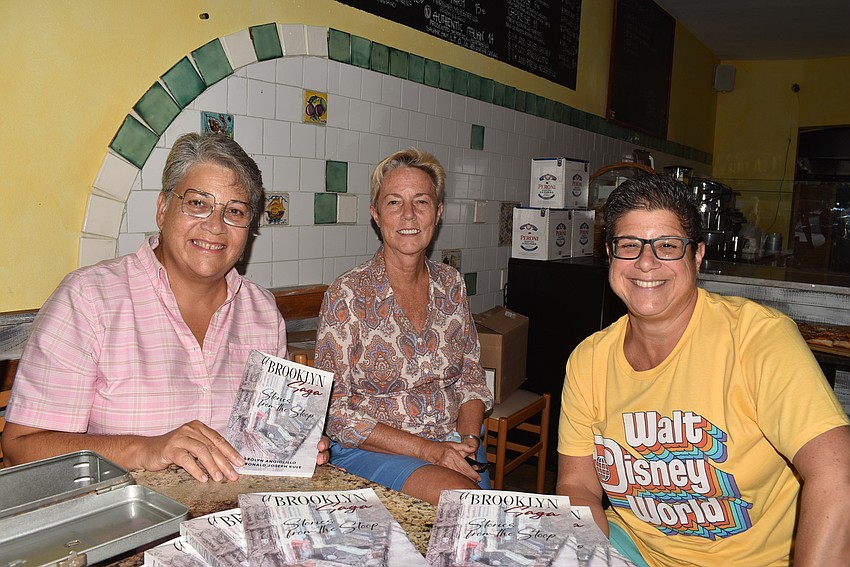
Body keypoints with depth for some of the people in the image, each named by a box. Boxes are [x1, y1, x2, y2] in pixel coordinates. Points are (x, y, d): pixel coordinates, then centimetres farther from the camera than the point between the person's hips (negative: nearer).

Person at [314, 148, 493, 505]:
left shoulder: (451, 284, 4)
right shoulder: (348, 295, -11)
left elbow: (470, 374, 12)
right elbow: (336, 413, -11)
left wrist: (469, 439, -7)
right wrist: (427, 449, -17)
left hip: (454, 441, 5)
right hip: (372, 450, -4)